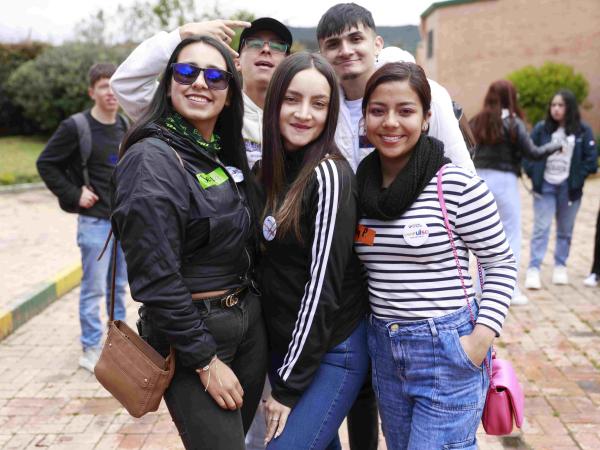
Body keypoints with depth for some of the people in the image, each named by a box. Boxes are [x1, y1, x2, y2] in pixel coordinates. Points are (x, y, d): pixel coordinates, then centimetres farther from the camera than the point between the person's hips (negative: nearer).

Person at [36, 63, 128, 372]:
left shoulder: (125, 127, 8)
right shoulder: (76, 127, -11)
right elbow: (45, 164, -6)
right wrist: (74, 195, -10)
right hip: (95, 220, -6)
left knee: (119, 286, 15)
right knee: (94, 289, 0)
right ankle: (90, 350, 13)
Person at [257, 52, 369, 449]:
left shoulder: (329, 175, -17)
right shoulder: (275, 168, 5)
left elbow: (324, 285, -18)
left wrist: (289, 386, -14)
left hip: (331, 352, -7)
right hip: (285, 344, 7)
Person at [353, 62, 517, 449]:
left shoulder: (458, 185, -14)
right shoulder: (360, 186, 2)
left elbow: (502, 264, -6)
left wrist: (481, 337, -15)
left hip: (448, 351, -5)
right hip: (383, 348, 6)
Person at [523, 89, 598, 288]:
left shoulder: (582, 130, -1)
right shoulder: (541, 128, -1)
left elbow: (591, 158, 0)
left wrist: (578, 177, -6)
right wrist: (534, 174, -7)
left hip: (569, 188, 1)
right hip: (545, 186, -1)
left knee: (565, 230, 11)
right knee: (541, 228, -4)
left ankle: (560, 266, 25)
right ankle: (533, 269, -3)